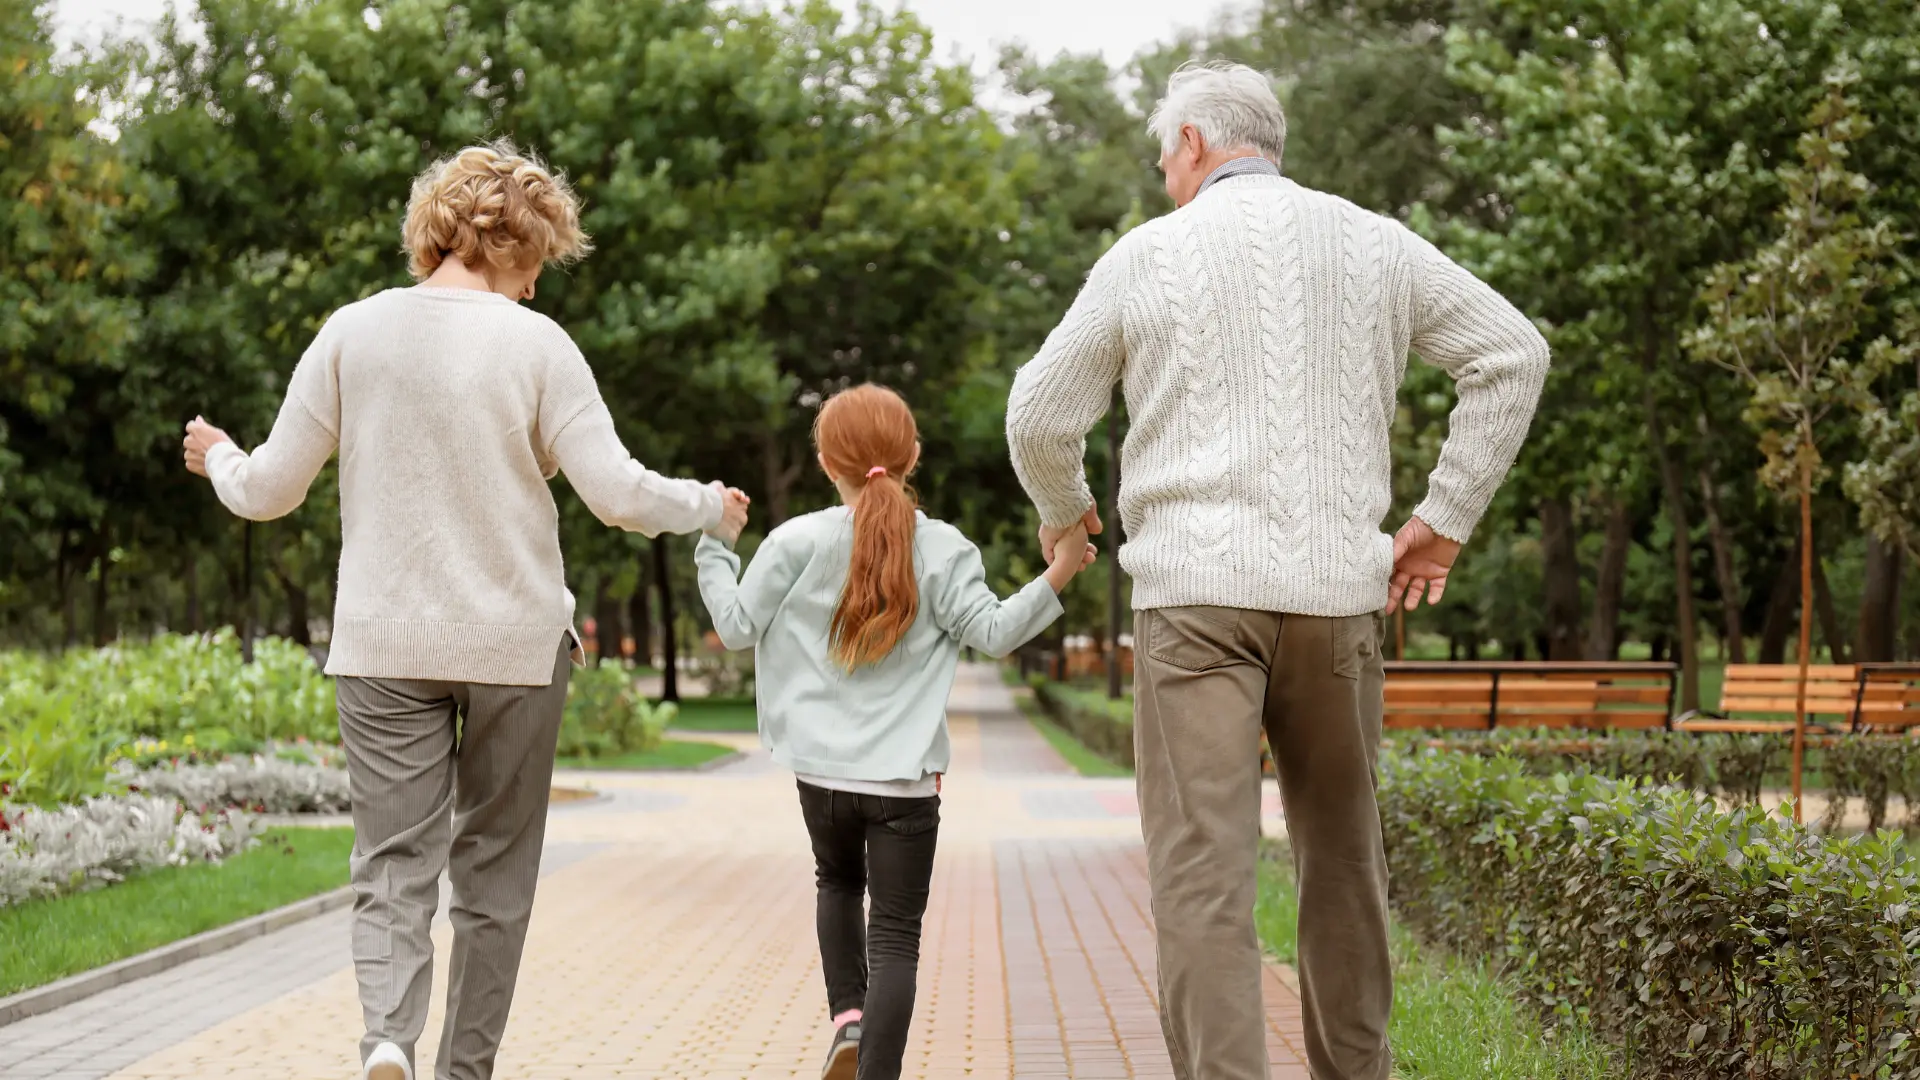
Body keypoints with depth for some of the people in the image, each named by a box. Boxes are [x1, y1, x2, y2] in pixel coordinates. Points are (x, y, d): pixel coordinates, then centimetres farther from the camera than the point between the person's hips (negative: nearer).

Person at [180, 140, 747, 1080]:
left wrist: (219, 461, 24)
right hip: (513, 642, -1)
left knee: (393, 865, 1)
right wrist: (708, 507, 8)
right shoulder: (536, 345, -7)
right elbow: (616, 493, -11)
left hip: (382, 644, 1)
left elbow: (270, 490, 2)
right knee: (494, 876, 13)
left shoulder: (352, 334, -1)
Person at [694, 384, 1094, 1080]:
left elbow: (737, 627, 2)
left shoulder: (797, 542, -4)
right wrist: (1058, 575, -10)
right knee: (896, 934, 1)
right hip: (905, 779, -2)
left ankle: (847, 1014, 9)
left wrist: (715, 545, 13)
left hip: (822, 772, 2)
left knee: (838, 882, 28)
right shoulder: (942, 549, -5)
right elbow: (992, 632, -11)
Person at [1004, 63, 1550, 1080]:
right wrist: (1445, 517, 11)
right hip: (1337, 588, 3)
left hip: (1196, 587, -3)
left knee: (1201, 868, -7)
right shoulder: (1375, 244, 11)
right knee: (1342, 857, 17)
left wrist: (1063, 512, 27)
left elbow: (1040, 416, 7)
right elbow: (1512, 354, 9)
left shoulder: (1149, 253, 3)